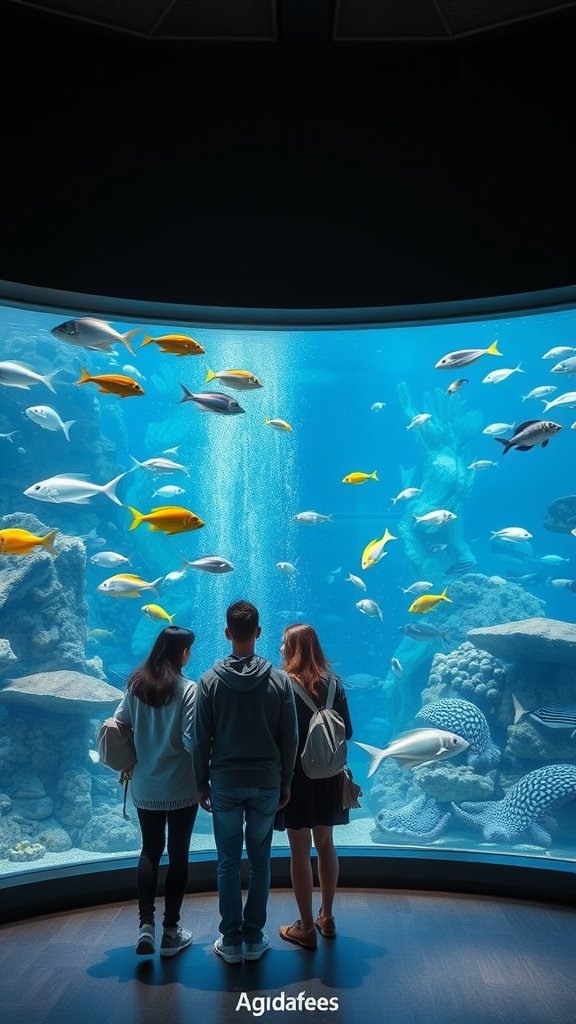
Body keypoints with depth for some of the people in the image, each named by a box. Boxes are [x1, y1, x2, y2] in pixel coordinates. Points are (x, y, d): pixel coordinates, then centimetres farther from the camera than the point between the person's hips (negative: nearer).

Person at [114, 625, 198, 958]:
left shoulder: (135, 686, -2)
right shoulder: (188, 689, -16)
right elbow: (191, 741, -20)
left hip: (145, 787, 4)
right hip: (181, 789, -4)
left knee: (150, 851, 18)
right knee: (178, 854, 11)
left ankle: (146, 925, 14)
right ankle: (171, 932, 20)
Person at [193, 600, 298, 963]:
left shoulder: (210, 680, -7)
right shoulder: (279, 680, -7)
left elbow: (202, 739, -4)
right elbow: (290, 738, -3)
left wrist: (202, 783, 7)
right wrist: (286, 783, 7)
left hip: (224, 783, 0)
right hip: (266, 784, 0)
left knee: (229, 862, 11)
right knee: (260, 861, 12)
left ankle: (231, 940, 20)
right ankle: (254, 939, 22)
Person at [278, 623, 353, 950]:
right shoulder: (333, 683, -3)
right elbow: (347, 731, 0)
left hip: (296, 775, -4)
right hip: (327, 775, 5)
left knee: (300, 850, 8)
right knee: (325, 844, 19)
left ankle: (307, 928, 19)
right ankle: (327, 917, 33)